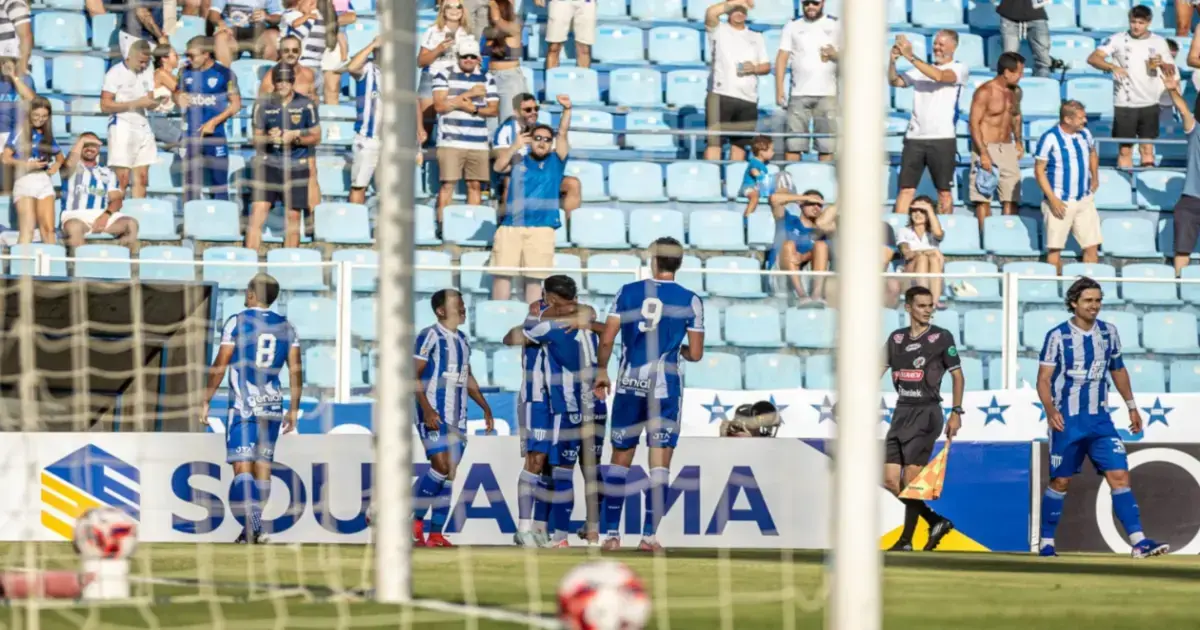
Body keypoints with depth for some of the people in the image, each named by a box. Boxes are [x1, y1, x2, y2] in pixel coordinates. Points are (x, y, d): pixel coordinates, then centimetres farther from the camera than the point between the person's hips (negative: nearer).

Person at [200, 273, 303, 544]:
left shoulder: (237, 322, -4)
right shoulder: (286, 327, 8)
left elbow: (220, 366, -6)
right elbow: (296, 372, 7)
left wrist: (205, 401, 2)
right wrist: (293, 410, 15)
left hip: (243, 404, -5)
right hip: (273, 405, 5)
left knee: (242, 466, -8)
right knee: (263, 465, 12)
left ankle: (253, 525, -23)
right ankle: (252, 526, 18)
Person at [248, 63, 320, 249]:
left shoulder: (306, 105, 0)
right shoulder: (263, 105, 3)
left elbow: (316, 137, 5)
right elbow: (257, 138, 9)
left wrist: (295, 137, -13)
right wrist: (269, 138, -14)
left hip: (296, 167, 0)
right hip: (268, 164, 0)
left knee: (293, 216, 4)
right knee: (258, 212, -10)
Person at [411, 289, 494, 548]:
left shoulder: (463, 340, 15)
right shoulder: (429, 337, -8)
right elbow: (413, 375, -13)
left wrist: (485, 408, 23)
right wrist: (426, 409, -22)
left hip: (457, 416, 7)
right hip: (434, 414, -7)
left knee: (450, 474, 3)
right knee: (441, 465, -19)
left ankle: (436, 534, 5)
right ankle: (417, 521, -5)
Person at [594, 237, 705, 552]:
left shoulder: (628, 292, 1)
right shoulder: (690, 301, -3)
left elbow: (607, 339, 0)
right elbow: (696, 354, -2)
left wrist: (601, 370, 16)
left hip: (629, 383, 2)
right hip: (665, 385, -2)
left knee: (621, 457, 12)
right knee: (660, 461, 1)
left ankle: (612, 533, 12)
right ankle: (649, 534, -4)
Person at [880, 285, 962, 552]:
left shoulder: (942, 337, -2)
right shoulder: (896, 338, 11)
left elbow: (957, 375, 0)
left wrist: (956, 413, -8)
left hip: (926, 413, -6)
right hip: (901, 412, 6)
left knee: (911, 480, -10)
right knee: (891, 480, 0)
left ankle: (906, 541, -2)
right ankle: (936, 521, 15)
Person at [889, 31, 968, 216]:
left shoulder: (959, 68, 2)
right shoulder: (922, 68, 16)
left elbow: (939, 76, -17)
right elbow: (895, 81, 8)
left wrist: (910, 56, -18)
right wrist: (893, 61, -11)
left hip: (942, 138, -3)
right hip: (914, 138, 3)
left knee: (944, 192, 2)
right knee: (906, 189, -2)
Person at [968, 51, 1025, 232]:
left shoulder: (1016, 92, 10)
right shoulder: (985, 92, -11)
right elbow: (974, 123, -14)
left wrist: (1019, 142, 15)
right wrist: (983, 153, -20)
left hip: (1007, 149, 6)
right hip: (986, 148, -6)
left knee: (1012, 196, 1)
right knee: (983, 197, -4)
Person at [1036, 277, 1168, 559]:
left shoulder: (1108, 332, 5)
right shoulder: (1058, 336, -8)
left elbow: (1118, 370, 19)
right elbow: (1043, 380, -9)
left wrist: (1131, 406, 20)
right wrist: (1050, 410, -25)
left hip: (1100, 420, 3)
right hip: (1067, 421, -3)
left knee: (1119, 475, -8)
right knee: (1061, 481, 3)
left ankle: (1139, 542, -13)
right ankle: (1046, 543, 17)